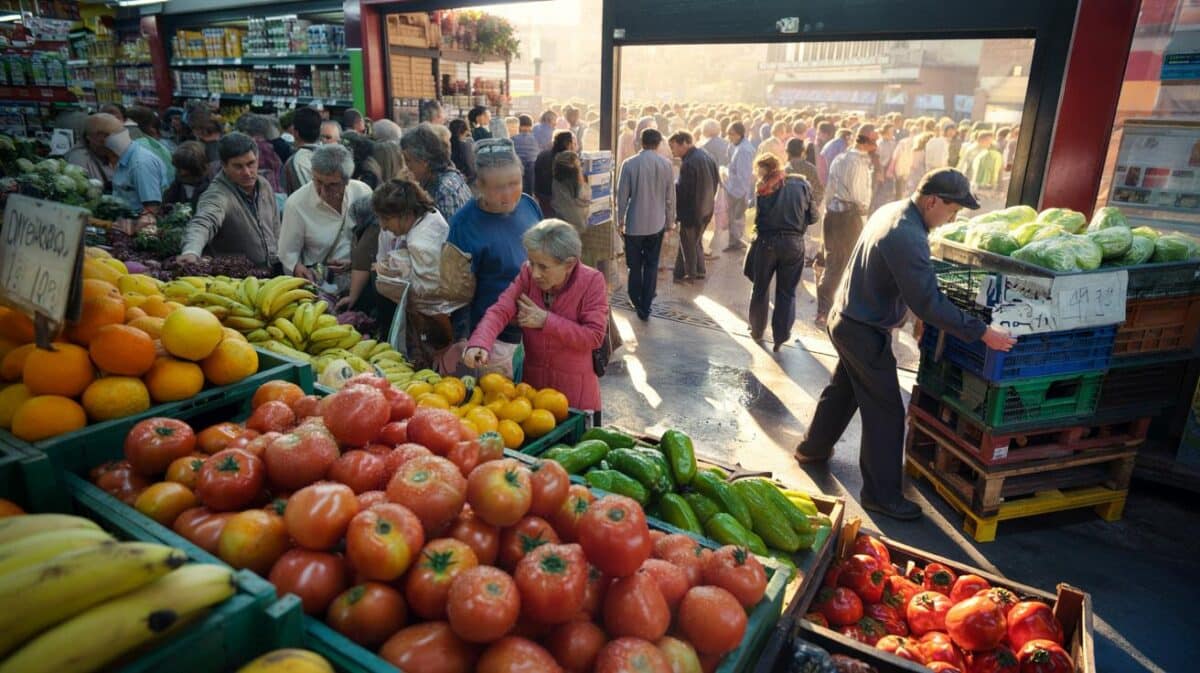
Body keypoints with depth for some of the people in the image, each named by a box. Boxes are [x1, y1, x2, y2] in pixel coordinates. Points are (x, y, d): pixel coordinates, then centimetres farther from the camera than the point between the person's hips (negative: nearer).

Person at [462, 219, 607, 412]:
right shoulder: (528, 273, -7)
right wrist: (479, 343, -34)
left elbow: (594, 336, -19)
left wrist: (546, 320, -22)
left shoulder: (592, 281, -15)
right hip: (532, 382, 3)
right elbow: (500, 310, -16)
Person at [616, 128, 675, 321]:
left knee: (635, 265, 14)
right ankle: (645, 307, 10)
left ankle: (636, 302, 24)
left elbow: (622, 195, -7)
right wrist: (670, 220, 13)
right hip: (657, 224, 1)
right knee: (651, 266, 10)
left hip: (634, 223, -1)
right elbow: (670, 196, 1)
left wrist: (620, 220, 5)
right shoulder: (666, 164, -4)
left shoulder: (629, 164, -10)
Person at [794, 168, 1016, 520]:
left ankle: (813, 448, 43)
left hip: (847, 320, 10)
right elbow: (929, 304, -29)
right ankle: (881, 494, 12)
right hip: (865, 332, -10)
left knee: (843, 389, 25)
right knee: (885, 411, 1)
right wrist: (981, 332, -24)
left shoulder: (892, 210, 3)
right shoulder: (908, 238, -28)